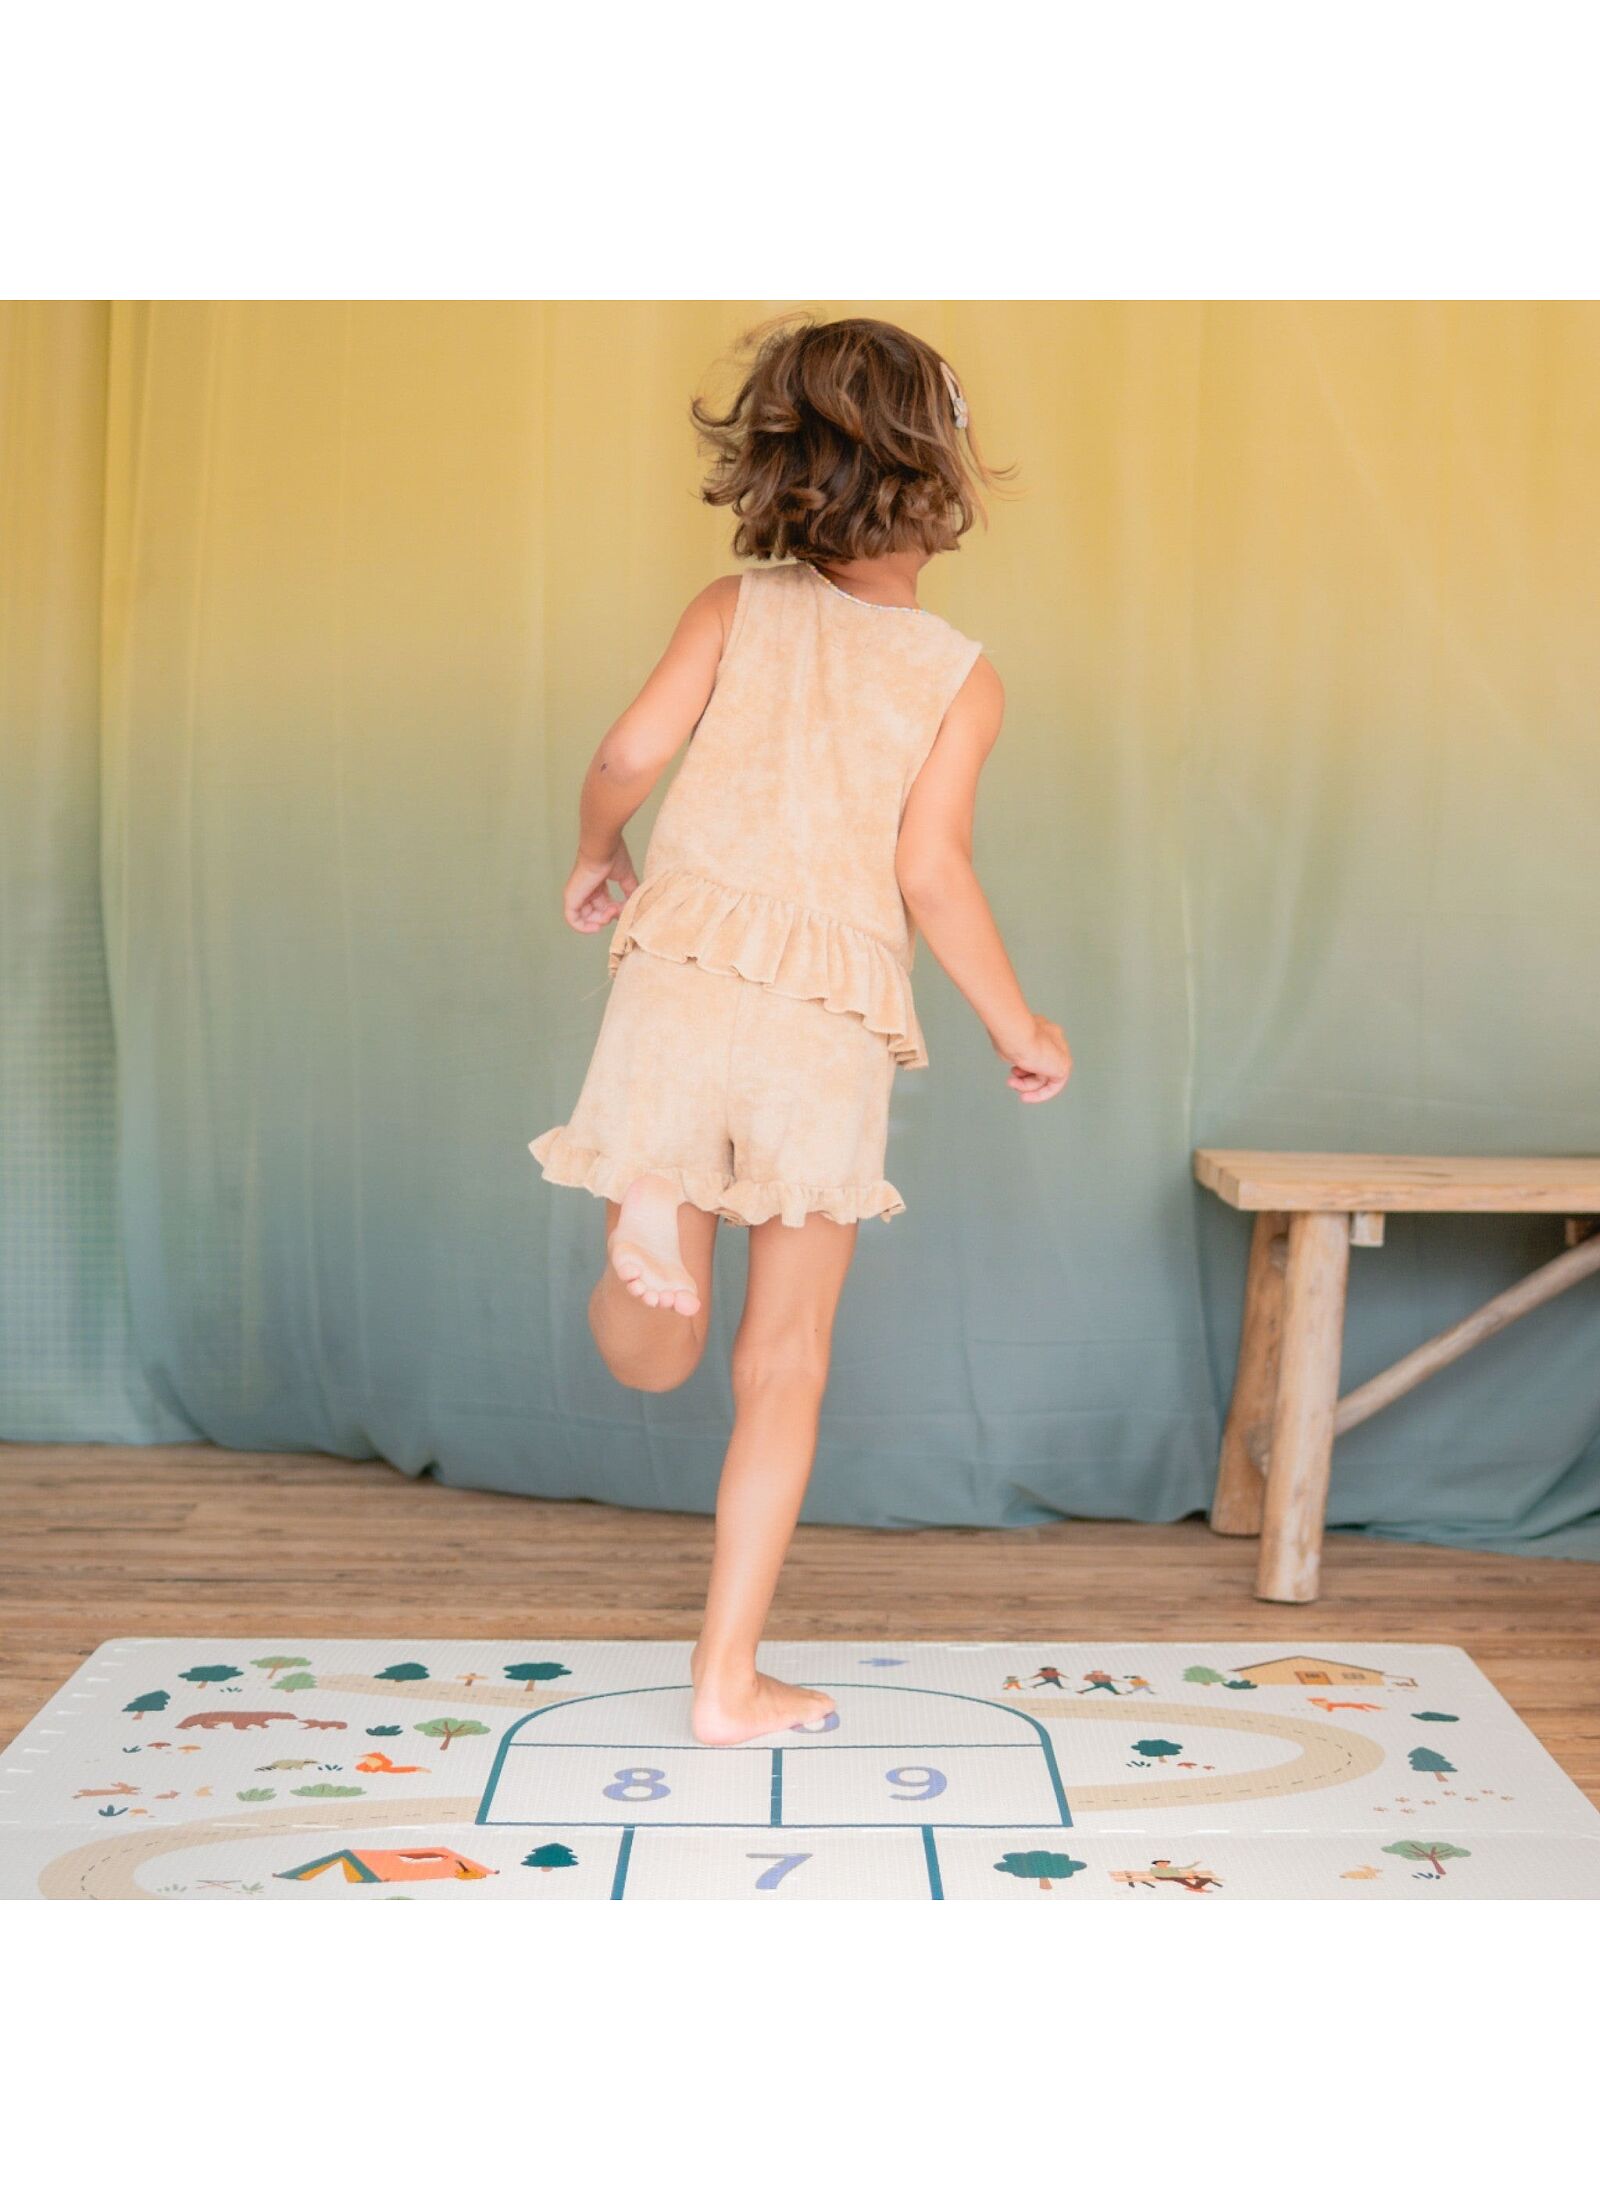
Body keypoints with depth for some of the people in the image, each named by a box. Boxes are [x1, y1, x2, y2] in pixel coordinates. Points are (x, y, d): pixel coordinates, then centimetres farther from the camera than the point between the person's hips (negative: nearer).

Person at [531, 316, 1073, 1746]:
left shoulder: (734, 611, 9)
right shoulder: (963, 678, 4)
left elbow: (631, 751, -4)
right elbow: (931, 873, -5)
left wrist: (595, 856, 17)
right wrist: (1020, 1029, 7)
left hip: (679, 990, 1)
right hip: (834, 1034, -1)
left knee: (657, 1355, 17)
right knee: (786, 1361, 11)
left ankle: (651, 1241, -20)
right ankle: (731, 1679, 16)